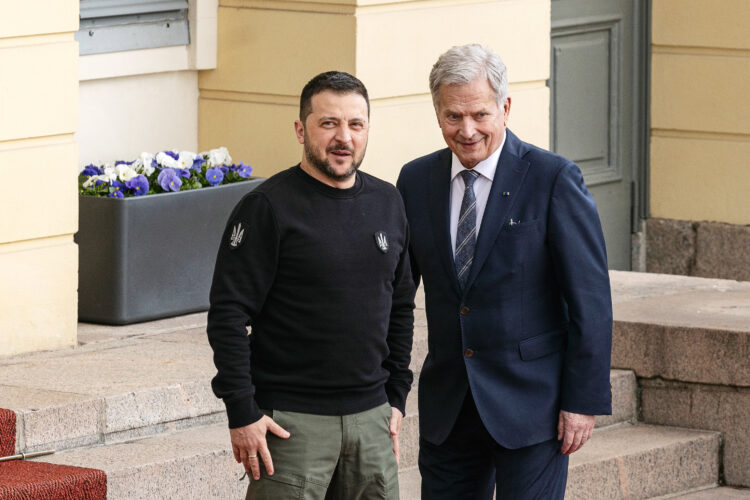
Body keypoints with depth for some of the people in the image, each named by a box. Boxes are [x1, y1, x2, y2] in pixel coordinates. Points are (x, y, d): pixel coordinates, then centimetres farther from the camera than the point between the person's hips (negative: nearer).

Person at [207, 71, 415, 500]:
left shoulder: (388, 203, 10)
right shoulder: (269, 207, -8)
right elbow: (228, 315, -10)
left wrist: (396, 397, 14)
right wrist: (242, 412, -13)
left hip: (371, 416, 5)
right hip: (290, 421, -5)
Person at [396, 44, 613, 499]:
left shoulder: (553, 179, -8)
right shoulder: (416, 180, 6)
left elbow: (591, 300, -9)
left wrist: (584, 400, -12)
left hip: (530, 405, -4)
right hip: (447, 408, 5)